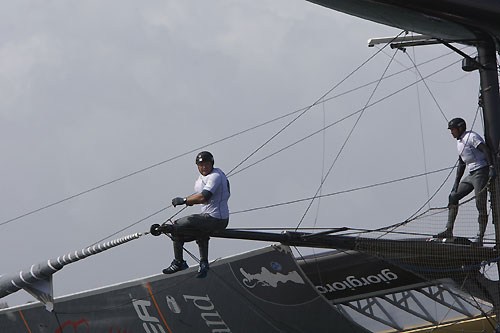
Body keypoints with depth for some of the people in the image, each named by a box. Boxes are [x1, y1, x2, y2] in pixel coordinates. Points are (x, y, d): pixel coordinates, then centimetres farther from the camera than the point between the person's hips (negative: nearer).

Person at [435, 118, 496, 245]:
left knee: (480, 204, -12)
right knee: (453, 197, 5)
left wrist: (491, 167, -31)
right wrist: (456, 183, 21)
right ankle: (449, 230, 6)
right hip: (471, 175, 10)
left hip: (481, 172, -10)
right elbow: (461, 165, 26)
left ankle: (480, 236, -12)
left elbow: (485, 149, -20)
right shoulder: (459, 142, 20)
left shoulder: (471, 136, -8)